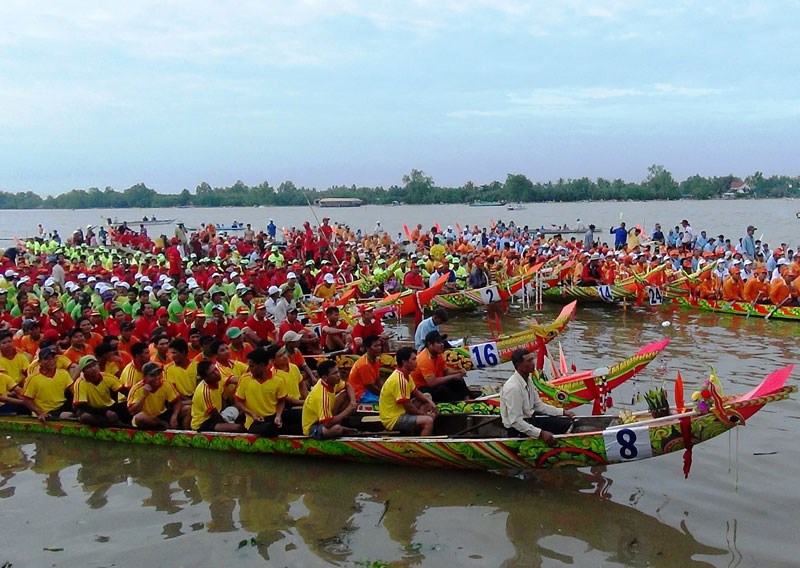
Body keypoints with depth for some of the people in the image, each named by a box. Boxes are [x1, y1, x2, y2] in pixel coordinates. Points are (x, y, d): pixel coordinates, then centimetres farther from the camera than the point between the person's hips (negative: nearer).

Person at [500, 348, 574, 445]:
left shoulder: (528, 381, 1)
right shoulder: (513, 387, -27)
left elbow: (538, 405, 12)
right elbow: (515, 421, -29)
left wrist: (563, 412, 6)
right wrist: (540, 433, -32)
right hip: (518, 429, -9)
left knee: (566, 422, 5)